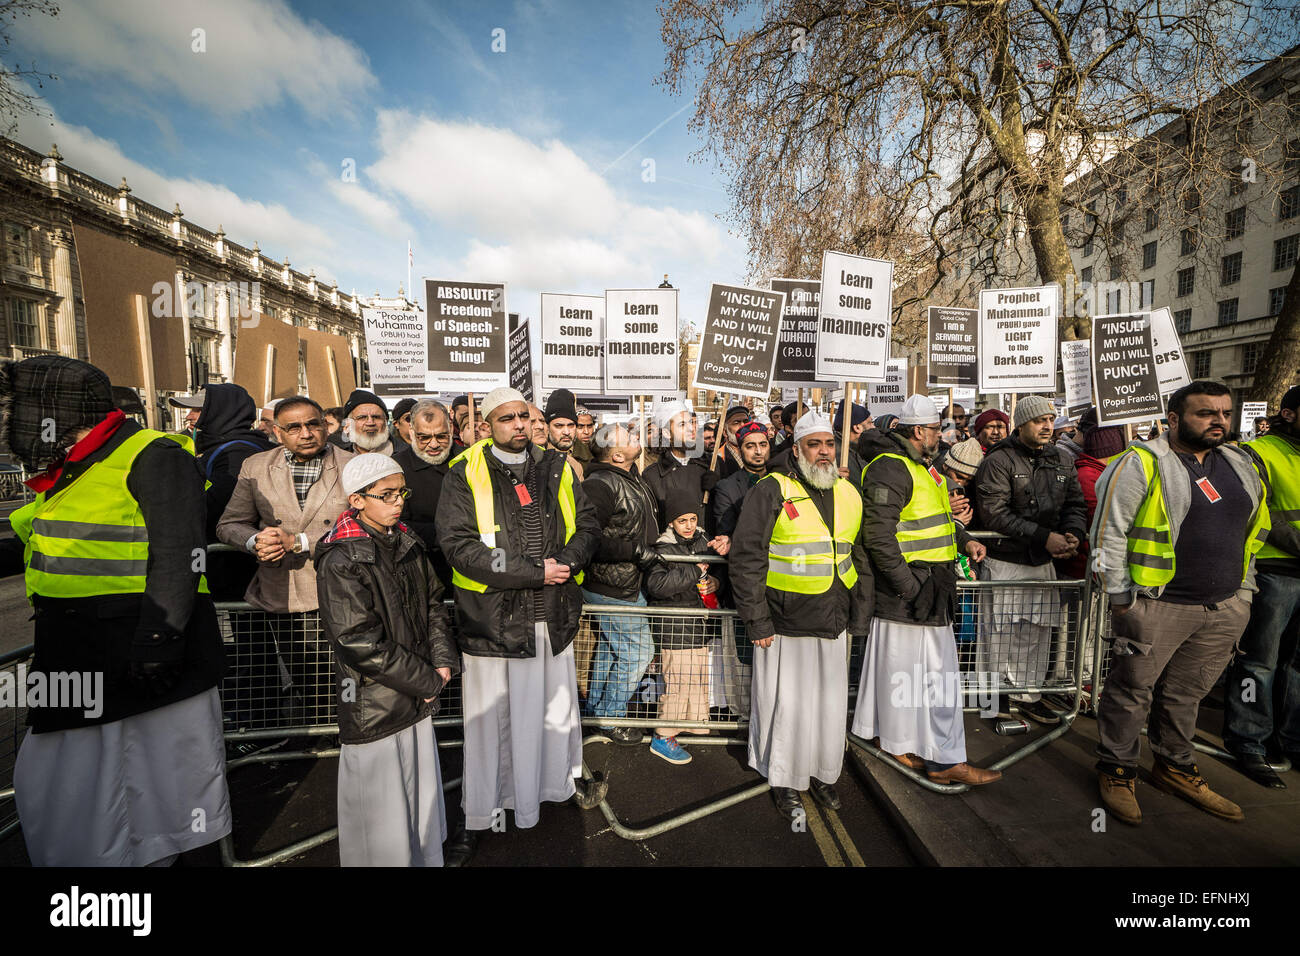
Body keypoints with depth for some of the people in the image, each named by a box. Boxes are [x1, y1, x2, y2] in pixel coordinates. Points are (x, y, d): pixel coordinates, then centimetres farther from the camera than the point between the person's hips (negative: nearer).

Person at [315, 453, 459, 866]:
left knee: (423, 794, 20)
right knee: (383, 812, 10)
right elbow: (361, 644, -20)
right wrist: (427, 681, -15)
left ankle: (425, 857, 40)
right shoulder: (342, 562, -18)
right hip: (373, 704, -6)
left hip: (418, 698, 7)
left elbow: (433, 603, 10)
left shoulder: (407, 543, 3)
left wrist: (444, 661, -3)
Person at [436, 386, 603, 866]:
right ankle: (477, 817, 32)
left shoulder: (555, 468, 7)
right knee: (488, 718, 11)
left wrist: (565, 562, -13)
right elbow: (459, 544, -17)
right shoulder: (464, 474, -6)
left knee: (558, 707, 20)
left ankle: (565, 778, 47)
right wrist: (533, 572, -19)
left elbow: (587, 526, 8)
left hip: (553, 613, 4)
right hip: (492, 616, -3)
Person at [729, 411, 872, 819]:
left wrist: (860, 616, 13)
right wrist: (757, 621, -12)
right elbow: (746, 556, -11)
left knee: (831, 705, 16)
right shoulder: (772, 491, -9)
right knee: (786, 705, 5)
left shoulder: (849, 495, 9)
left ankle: (822, 773, 39)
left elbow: (861, 559, 16)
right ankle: (785, 781, 29)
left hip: (833, 625, 5)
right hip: (784, 623, -5)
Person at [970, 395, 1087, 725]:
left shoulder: (1061, 462, 9)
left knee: (1037, 633, 13)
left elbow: (1074, 504, 11)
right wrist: (1044, 537, -21)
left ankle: (1028, 695, 28)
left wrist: (1073, 533, -11)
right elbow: (994, 513, -18)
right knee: (1002, 632, 2)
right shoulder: (998, 461, -11)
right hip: (1006, 561, -6)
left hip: (1044, 562, 6)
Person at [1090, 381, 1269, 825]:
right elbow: (1108, 533, -12)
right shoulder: (1141, 464, -10)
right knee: (1132, 691, 4)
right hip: (1157, 605, -6)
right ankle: (1117, 771, 19)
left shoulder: (1242, 464, 13)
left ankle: (1175, 768, 35)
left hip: (1225, 608, 6)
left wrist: (1243, 590, 16)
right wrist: (1120, 597, -11)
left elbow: (1253, 533, 21)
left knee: (1186, 693, 18)